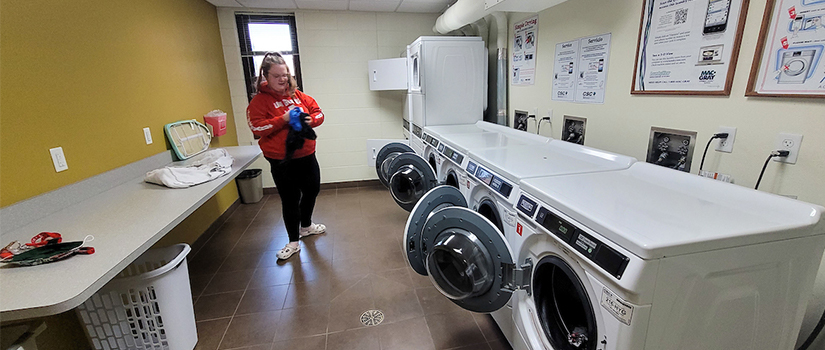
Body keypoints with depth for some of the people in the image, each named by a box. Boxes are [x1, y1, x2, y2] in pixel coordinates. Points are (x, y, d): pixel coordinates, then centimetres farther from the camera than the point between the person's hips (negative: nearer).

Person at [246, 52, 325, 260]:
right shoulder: (259, 100, -6)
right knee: (290, 200, 3)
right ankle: (293, 241, 22)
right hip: (282, 161, -5)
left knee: (312, 190, 19)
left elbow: (318, 112, 9)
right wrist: (283, 119, -24)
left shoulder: (297, 94, 7)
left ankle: (306, 226, 45)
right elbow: (256, 127, -15)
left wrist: (311, 120, -14)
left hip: (307, 155, 6)